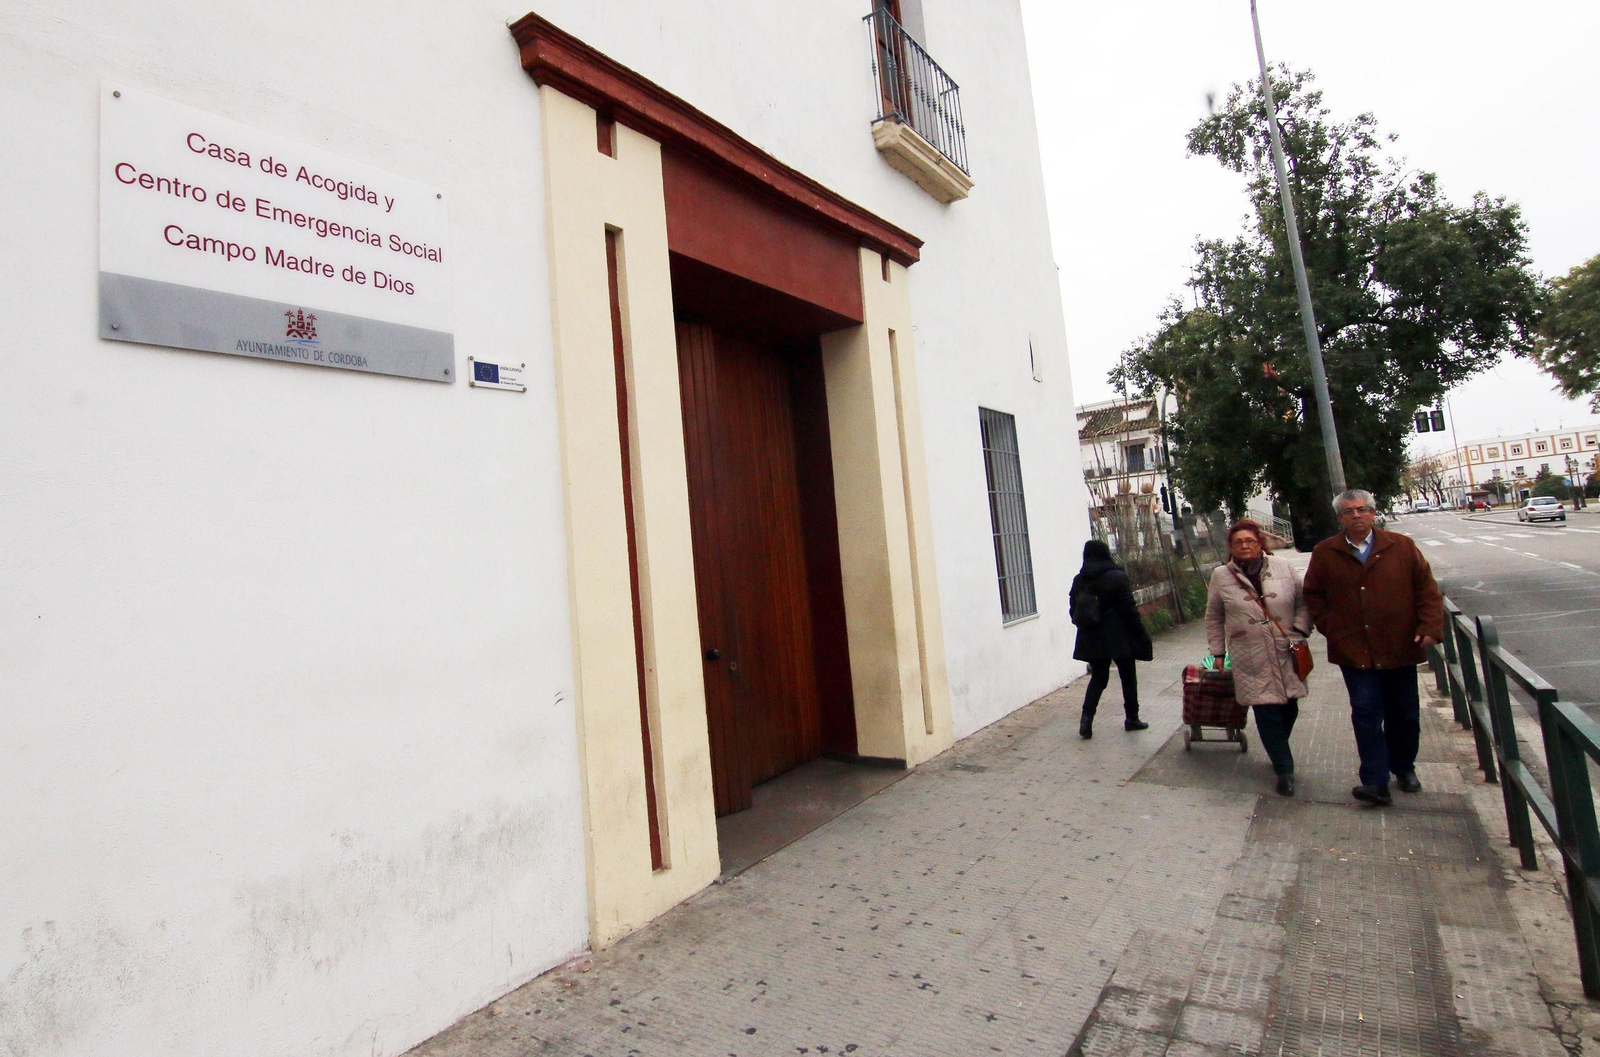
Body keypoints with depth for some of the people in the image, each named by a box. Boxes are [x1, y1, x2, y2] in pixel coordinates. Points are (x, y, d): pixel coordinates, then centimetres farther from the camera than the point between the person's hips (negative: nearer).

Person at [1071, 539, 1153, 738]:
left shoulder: (1079, 580, 2)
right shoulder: (1118, 577, -12)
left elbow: (1074, 611, 5)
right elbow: (1130, 610, -12)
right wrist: (1142, 637, -5)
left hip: (1092, 640, 4)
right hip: (1119, 638, -4)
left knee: (1098, 677, 13)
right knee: (1128, 677, 13)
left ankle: (1087, 716, -3)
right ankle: (1131, 718, 22)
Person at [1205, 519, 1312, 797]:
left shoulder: (1283, 568, 4)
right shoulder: (1221, 576, 2)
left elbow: (1302, 601, 11)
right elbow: (1214, 618, 10)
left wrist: (1299, 633, -1)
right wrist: (1218, 652, 9)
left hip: (1286, 654, 2)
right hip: (1251, 661, -2)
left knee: (1289, 709, 9)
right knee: (1267, 713, -5)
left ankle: (1279, 753, 35)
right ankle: (1284, 769, 6)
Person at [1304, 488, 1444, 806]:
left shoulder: (1402, 547, 2)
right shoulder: (1324, 553, 1)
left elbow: (1428, 590, 3)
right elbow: (1313, 595, 12)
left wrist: (1430, 628, -7)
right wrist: (1330, 627, 3)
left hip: (1400, 648, 2)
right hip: (1354, 651, -1)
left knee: (1405, 716, 14)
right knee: (1366, 714, -7)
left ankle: (1404, 768, 35)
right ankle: (1375, 782, -4)